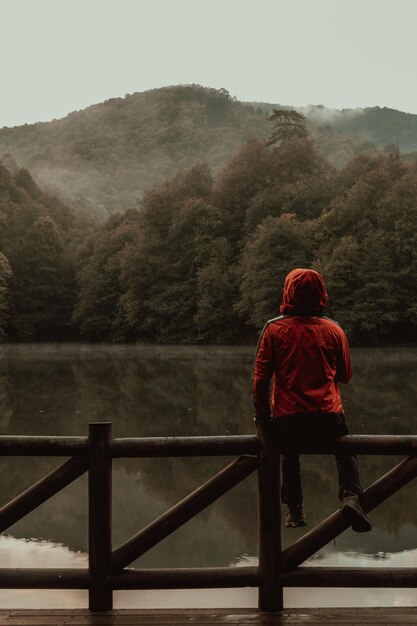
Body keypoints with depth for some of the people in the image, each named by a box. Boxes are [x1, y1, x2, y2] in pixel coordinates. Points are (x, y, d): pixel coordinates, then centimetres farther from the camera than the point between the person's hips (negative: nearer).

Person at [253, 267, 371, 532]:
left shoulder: (274, 329, -3)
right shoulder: (333, 330, 1)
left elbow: (261, 377, -4)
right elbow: (346, 375, 11)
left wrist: (262, 416, 6)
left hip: (287, 416, 0)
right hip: (328, 414, 0)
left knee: (290, 454, 30)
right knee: (346, 450, 27)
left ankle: (295, 509, 21)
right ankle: (351, 495, 2)